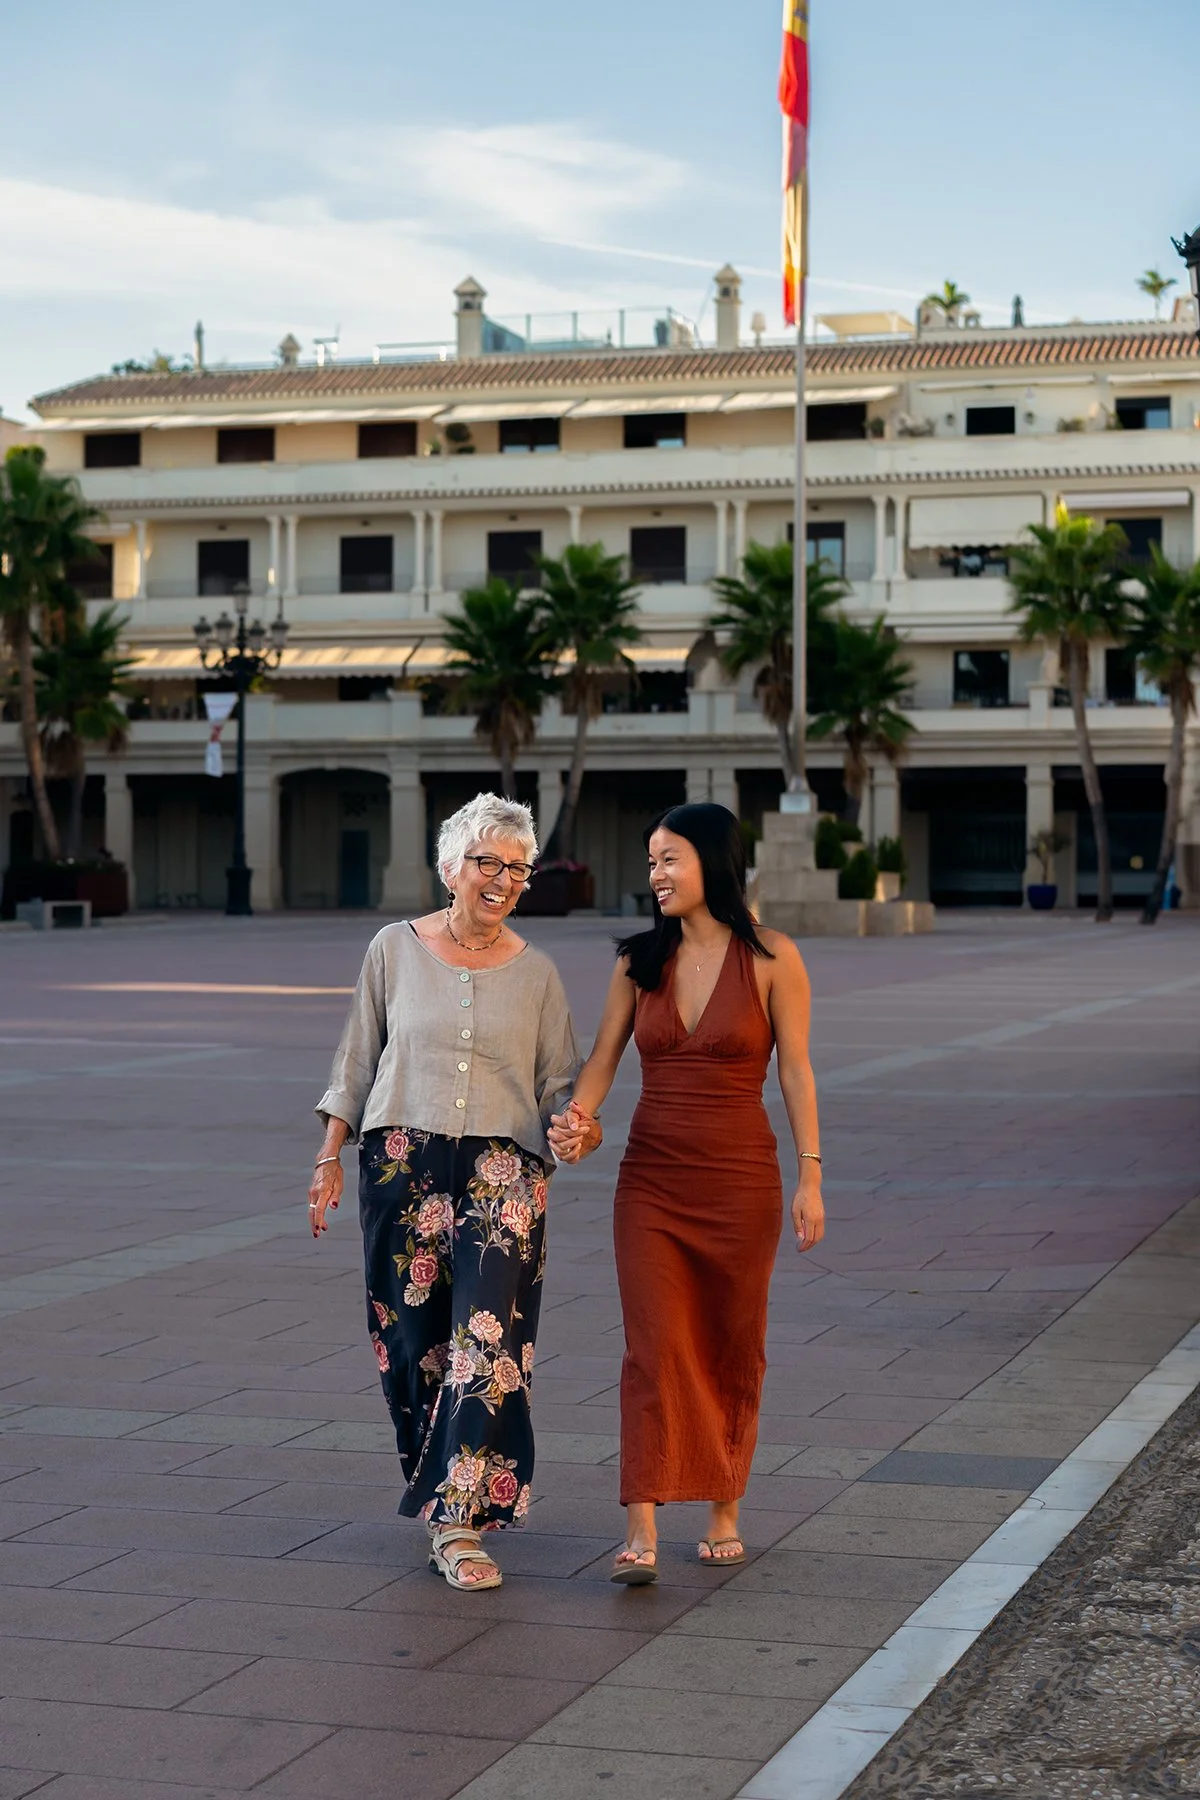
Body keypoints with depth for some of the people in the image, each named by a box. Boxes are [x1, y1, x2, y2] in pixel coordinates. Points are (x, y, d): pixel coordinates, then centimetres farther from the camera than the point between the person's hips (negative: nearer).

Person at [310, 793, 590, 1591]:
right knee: (414, 1339, 3)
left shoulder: (535, 973, 7)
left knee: (490, 1339, -12)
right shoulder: (396, 950, 5)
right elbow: (357, 1061, 11)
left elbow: (558, 1079, 10)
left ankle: (461, 1521, -11)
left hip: (501, 1171, 0)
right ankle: (438, 1487, 21)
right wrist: (330, 1157, 6)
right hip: (403, 1164, 1)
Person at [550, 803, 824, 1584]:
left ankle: (725, 1511, 25)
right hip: (652, 1179, 2)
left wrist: (810, 1177, -6)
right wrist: (577, 1122, -17)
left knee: (732, 1348, 9)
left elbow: (795, 1070, -4)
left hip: (740, 1180, -2)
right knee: (655, 1347, -6)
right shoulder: (639, 960, 4)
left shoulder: (771, 958, -5)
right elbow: (603, 1059, 2)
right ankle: (642, 1534, -9)